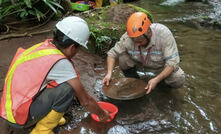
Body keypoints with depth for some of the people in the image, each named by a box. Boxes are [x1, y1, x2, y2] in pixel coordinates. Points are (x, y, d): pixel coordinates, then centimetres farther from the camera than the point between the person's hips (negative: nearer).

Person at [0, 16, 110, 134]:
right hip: (18, 116, -8)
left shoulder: (44, 46, 1)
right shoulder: (60, 63, -23)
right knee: (67, 90, -22)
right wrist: (102, 114, 6)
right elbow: (85, 101, -13)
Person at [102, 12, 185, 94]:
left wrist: (156, 80, -42)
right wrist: (109, 73, -28)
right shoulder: (127, 38, -29)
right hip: (140, 65, 2)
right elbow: (112, 53, -14)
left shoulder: (164, 34, -33)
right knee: (122, 57, -25)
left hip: (161, 66, -1)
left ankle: (162, 79, 9)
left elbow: (172, 62, -32)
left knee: (178, 80, -27)